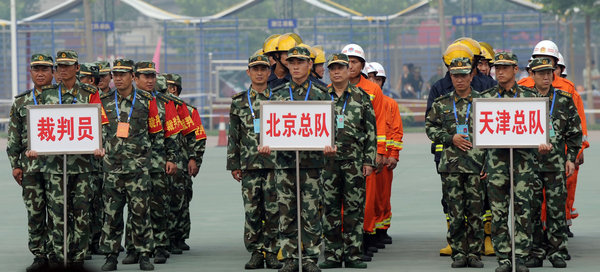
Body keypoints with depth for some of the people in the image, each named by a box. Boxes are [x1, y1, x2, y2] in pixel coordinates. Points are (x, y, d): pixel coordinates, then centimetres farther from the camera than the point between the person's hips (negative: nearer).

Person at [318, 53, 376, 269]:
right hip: (327, 161, 1)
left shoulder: (362, 97, 6)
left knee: (354, 208, 0)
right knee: (330, 207, 2)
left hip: (355, 161, -1)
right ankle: (332, 254, 7)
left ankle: (353, 254, 4)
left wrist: (369, 161, -1)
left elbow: (371, 132, 5)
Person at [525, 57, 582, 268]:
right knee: (532, 209, 1)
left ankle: (557, 252, 6)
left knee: (556, 208, -1)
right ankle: (536, 252, 8)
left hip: (556, 164, 0)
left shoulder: (564, 99, 7)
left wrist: (571, 158, 3)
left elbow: (575, 132, 10)